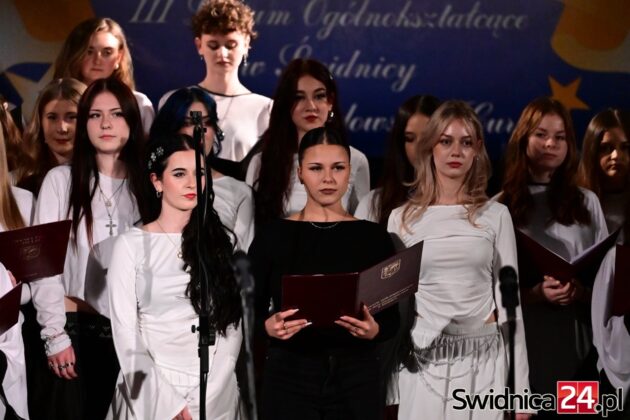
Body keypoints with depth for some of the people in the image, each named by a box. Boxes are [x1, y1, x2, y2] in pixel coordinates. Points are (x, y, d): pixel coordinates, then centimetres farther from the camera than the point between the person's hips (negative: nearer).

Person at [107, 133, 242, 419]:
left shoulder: (219, 242, 5)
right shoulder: (131, 245, -2)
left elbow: (231, 324, 0)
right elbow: (125, 332, -5)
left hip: (215, 395, 2)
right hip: (151, 390, -2)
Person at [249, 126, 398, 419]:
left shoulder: (374, 237, 3)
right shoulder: (273, 236, 0)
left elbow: (392, 316, 3)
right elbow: (252, 311, 2)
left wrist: (374, 330, -17)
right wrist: (269, 326, -19)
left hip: (358, 376, 1)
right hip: (289, 376, -1)